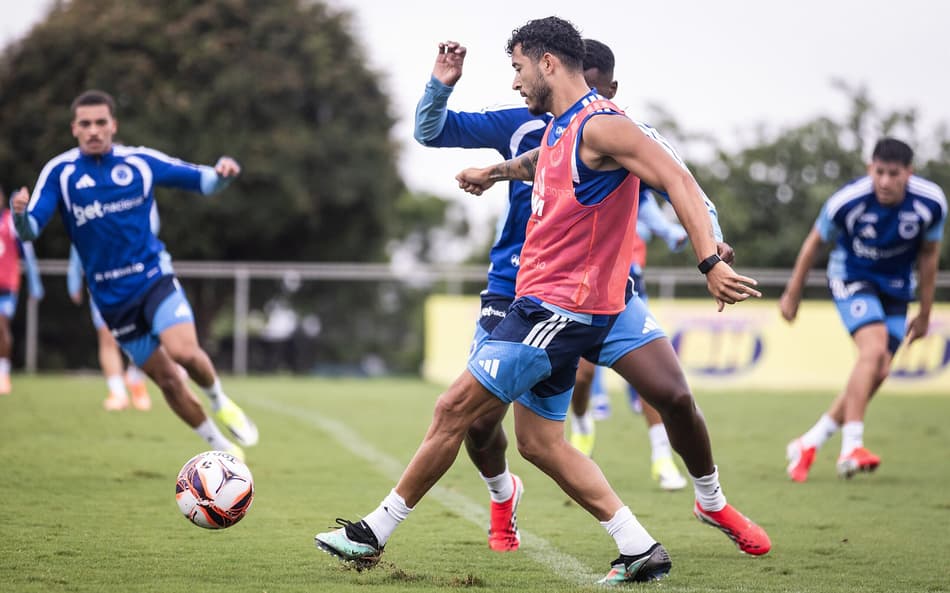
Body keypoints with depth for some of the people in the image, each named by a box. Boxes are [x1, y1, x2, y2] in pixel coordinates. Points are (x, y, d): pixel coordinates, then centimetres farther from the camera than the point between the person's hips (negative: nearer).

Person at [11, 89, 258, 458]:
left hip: (154, 278, -1)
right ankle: (222, 448, 23)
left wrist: (223, 172, -17)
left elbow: (203, 182, 6)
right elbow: (29, 230, -13)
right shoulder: (60, 172, -5)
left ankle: (219, 401, 6)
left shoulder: (140, 161, -2)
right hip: (111, 297, 1)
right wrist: (19, 212, -36)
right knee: (167, 380, 4)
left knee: (184, 351, -26)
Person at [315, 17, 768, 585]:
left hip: (560, 309, -10)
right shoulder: (559, 127, 14)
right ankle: (641, 550, 9)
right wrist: (496, 172, 58)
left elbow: (678, 181, -23)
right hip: (543, 302, 10)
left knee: (454, 409, -8)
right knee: (538, 441, 9)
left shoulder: (599, 125, -15)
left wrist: (711, 262, -33)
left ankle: (374, 533, 2)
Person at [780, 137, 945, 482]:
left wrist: (925, 313, 7)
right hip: (851, 279, -4)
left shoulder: (931, 203, -19)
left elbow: (928, 255, -1)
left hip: (896, 288, 4)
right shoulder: (848, 201, -26)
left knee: (878, 372, -3)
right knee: (874, 348, -28)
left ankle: (809, 444, 10)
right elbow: (814, 243, -8)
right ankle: (851, 447, -30)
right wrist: (792, 294, 2)